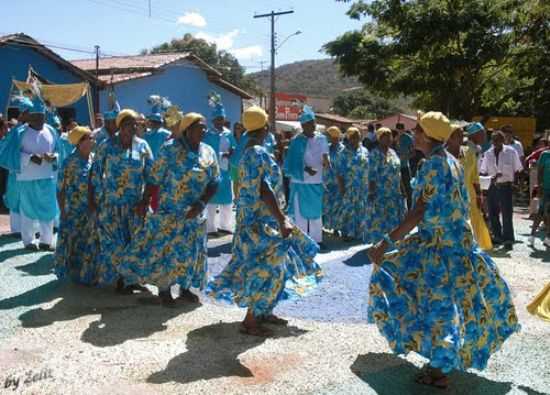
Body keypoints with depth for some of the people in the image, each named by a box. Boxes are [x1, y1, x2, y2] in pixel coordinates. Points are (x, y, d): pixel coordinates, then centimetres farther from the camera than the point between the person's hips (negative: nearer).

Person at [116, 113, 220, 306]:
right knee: (164, 249, 2)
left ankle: (185, 287, 29)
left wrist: (201, 204, -13)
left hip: (195, 214, 4)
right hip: (169, 211, -4)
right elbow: (154, 179, -10)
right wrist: (144, 203, -10)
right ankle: (164, 289, 19)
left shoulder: (208, 152, 2)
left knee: (190, 251, 12)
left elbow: (214, 182, 1)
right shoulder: (170, 149, -10)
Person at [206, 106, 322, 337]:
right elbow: (265, 190, -26)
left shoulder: (249, 152, 12)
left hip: (257, 218, 10)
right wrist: (282, 221, -27)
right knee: (268, 267, -5)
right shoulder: (259, 153, -18)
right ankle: (250, 321, 1)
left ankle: (264, 312, 26)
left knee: (276, 265, 17)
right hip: (261, 220, -10)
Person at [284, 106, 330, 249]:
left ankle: (316, 239, 23)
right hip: (300, 182, -4)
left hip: (317, 182, 4)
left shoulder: (321, 139, 4)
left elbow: (325, 156, 5)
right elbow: (293, 163, -9)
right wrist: (306, 169, -24)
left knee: (316, 211, 12)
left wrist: (326, 161, -18)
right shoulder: (296, 141, -8)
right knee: (300, 212, 1)